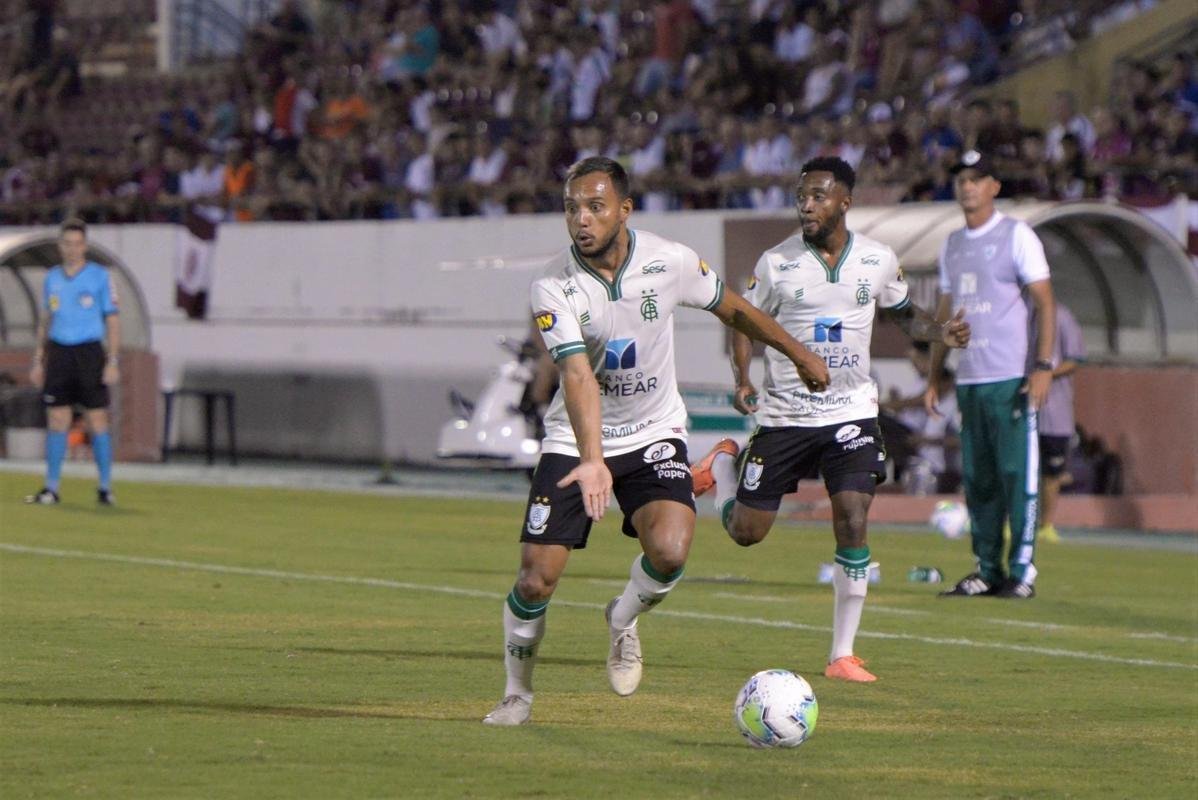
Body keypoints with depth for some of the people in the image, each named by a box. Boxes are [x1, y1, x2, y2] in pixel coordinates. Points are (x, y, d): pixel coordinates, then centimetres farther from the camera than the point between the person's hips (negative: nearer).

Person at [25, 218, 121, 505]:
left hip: (89, 352, -3)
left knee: (97, 421, -3)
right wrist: (38, 360, 13)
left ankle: (105, 487, 3)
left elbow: (113, 320, -2)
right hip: (59, 352, 4)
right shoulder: (52, 277, 11)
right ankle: (51, 488, 4)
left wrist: (112, 361, -10)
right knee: (57, 421, 1)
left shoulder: (100, 276, -1)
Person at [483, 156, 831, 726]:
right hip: (574, 443, -1)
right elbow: (578, 375, -33)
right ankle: (517, 692, 17)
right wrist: (592, 460, -46)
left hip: (654, 434, 1)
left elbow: (733, 309, 8)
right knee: (536, 580, -10)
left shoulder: (670, 263, -12)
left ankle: (624, 621, 10)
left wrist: (800, 355, 19)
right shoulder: (553, 289, -20)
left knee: (670, 550, -25)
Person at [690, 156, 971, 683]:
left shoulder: (878, 261, -2)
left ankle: (842, 655, -4)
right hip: (784, 416, 0)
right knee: (746, 532, 5)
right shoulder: (776, 263, -7)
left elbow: (902, 313, 16)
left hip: (852, 412, 0)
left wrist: (940, 332, -4)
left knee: (852, 525, -14)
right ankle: (724, 464, 40)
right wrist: (741, 379, -12)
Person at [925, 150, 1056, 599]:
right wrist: (934, 377, 18)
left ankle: (1022, 572, -6)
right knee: (977, 479, 7)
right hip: (968, 379, 7)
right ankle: (988, 572, 12)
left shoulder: (1016, 236, -2)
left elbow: (1044, 302, -7)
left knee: (1017, 474, -7)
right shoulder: (951, 245, 17)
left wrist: (1043, 366, -16)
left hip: (1010, 378, -7)